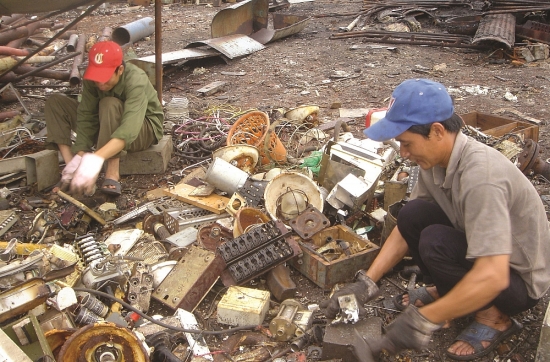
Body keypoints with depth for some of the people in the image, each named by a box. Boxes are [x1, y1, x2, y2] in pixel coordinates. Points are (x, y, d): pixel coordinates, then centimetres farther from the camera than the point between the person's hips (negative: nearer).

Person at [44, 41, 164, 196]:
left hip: (144, 130, -6)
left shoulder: (136, 81, -33)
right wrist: (80, 156, -30)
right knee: (55, 102, -8)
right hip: (106, 128, 6)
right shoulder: (92, 78, -17)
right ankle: (70, 167, -20)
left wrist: (96, 159, -57)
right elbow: (86, 116, -18)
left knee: (110, 104, -37)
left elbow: (128, 131, -45)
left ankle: (112, 174, -35)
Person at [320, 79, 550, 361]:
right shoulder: (436, 158, -9)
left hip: (518, 279, -7)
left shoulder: (480, 174, -34)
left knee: (435, 242, -30)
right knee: (413, 215, -15)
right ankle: (448, 291, 10)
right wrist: (366, 282, -11)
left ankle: (494, 317, -5)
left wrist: (421, 320, -35)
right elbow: (406, 228, -3)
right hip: (480, 256, 7)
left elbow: (492, 277, -39)